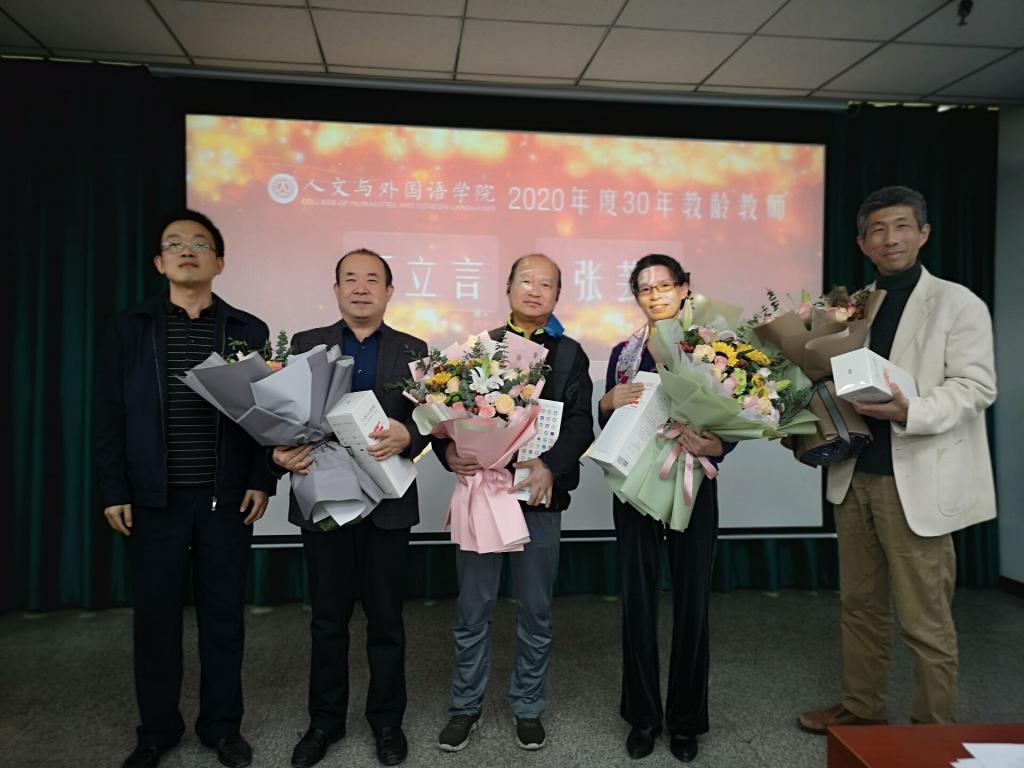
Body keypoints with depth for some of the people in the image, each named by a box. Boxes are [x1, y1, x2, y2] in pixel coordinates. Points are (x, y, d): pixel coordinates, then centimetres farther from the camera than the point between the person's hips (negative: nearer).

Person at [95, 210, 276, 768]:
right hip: (153, 498, 0)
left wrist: (262, 481, -5)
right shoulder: (128, 329, 4)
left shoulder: (249, 331, 4)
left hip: (226, 496, 0)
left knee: (223, 616, 9)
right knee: (156, 617, 10)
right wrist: (113, 490, -3)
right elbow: (110, 416, 2)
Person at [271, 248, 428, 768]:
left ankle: (386, 720, 29)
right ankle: (325, 720, 31)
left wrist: (406, 436, -24)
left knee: (386, 618, 10)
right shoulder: (305, 344, 6)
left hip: (387, 501, 0)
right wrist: (282, 451, -20)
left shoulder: (412, 350, 5)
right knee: (327, 619, 12)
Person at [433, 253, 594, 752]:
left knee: (535, 612, 12)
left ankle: (528, 707, 31)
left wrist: (550, 465, -21)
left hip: (539, 495, 0)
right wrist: (448, 451, -18)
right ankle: (466, 705, 29)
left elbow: (581, 423, -4)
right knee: (472, 611, 10)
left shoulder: (569, 355, 6)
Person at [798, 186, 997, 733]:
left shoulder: (956, 303, -2)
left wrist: (910, 412, -25)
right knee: (860, 605, 16)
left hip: (916, 482, -5)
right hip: (855, 476, 6)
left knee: (925, 620, 3)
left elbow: (977, 386, -10)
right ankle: (860, 709, 32)